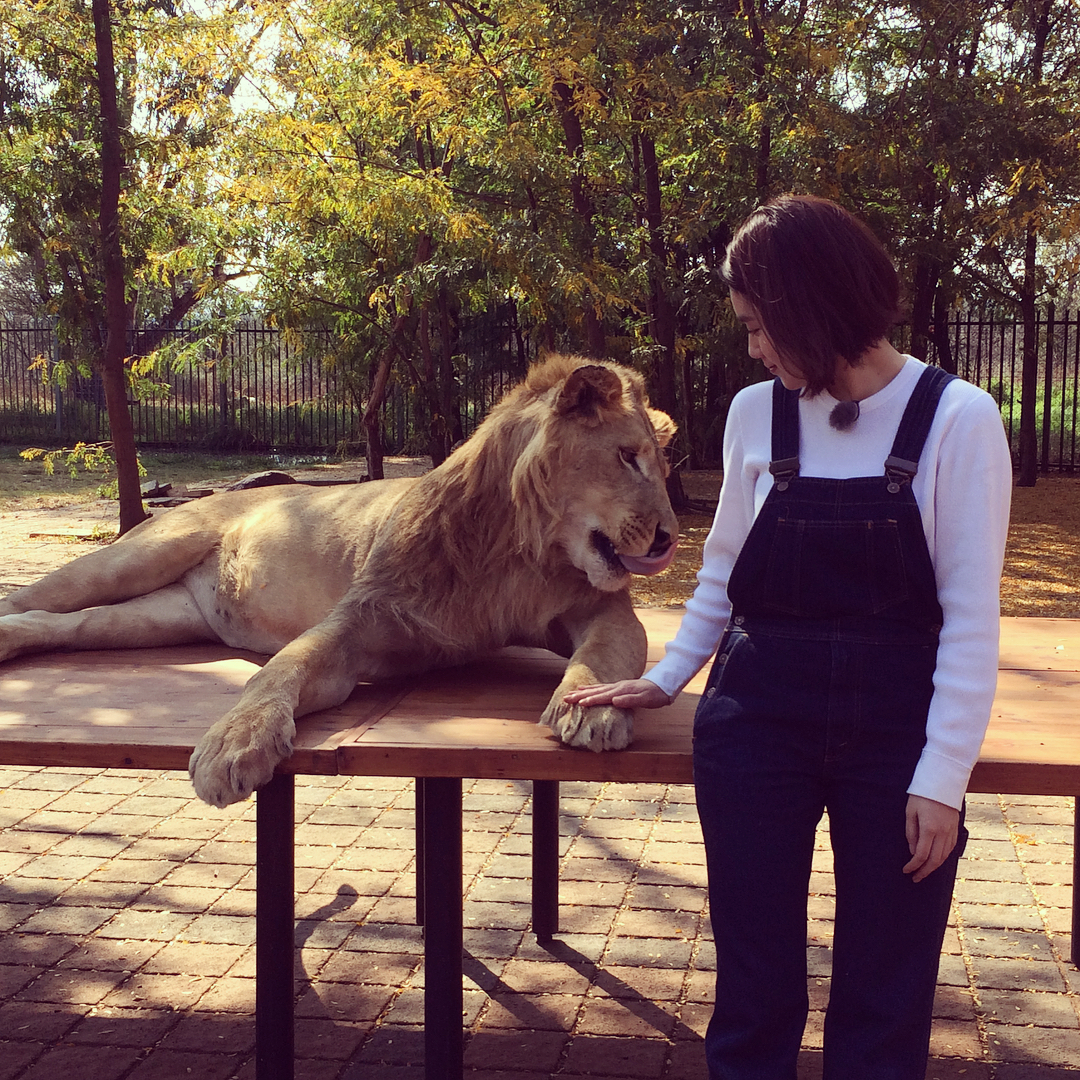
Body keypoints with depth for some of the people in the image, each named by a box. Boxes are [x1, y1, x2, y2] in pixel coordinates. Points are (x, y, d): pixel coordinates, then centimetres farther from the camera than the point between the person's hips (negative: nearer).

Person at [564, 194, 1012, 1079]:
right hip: (758, 718, 3)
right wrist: (667, 678, 15)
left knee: (884, 1004, 7)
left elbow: (970, 614, -8)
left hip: (896, 730, -2)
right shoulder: (757, 413, 3)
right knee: (754, 985, 9)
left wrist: (942, 775, -10)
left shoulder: (957, 418, -8)